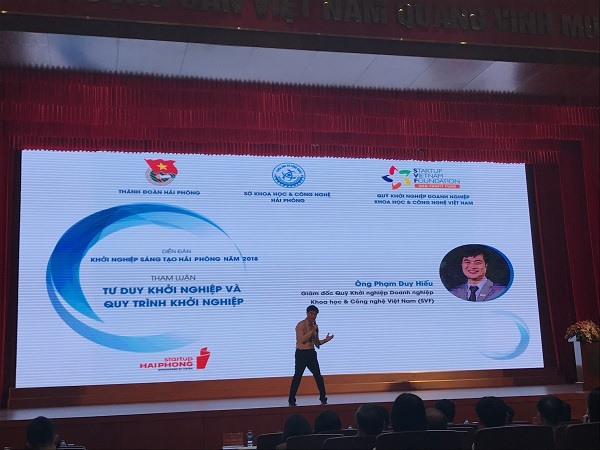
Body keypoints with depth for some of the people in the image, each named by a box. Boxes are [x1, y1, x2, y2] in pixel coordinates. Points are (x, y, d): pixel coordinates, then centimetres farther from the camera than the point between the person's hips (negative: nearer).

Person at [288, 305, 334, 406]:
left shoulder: (315, 326, 10)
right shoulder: (301, 325, -8)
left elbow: (317, 343, 14)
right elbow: (301, 339, -21)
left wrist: (325, 340, -3)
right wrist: (312, 331, -23)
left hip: (311, 353, 5)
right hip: (301, 353, -5)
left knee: (318, 376, 2)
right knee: (297, 377, -1)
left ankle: (323, 399, 12)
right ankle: (291, 400, 8)